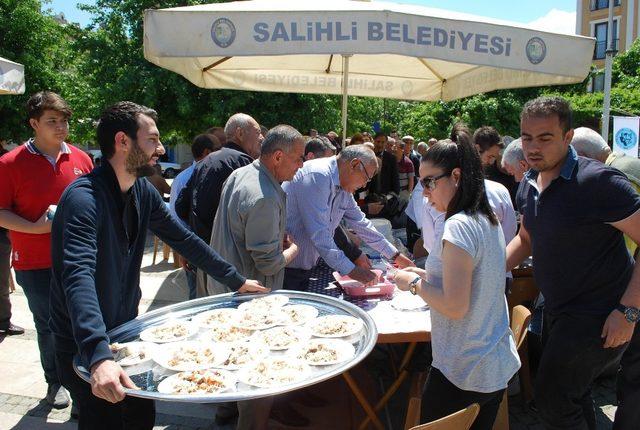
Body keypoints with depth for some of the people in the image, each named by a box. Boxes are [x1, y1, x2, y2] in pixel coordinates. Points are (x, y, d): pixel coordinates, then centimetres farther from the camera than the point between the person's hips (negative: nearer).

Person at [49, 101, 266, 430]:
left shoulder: (143, 192, -2)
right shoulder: (85, 197, -27)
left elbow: (184, 239, 6)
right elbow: (78, 277, -39)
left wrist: (236, 280, 7)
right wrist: (99, 356, -51)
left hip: (124, 331, 7)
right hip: (84, 348, -7)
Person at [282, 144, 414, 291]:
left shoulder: (343, 190, 8)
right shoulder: (317, 176, -22)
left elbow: (361, 224, 17)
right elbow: (318, 233, -27)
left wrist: (395, 255, 18)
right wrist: (350, 270, -25)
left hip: (305, 267, 9)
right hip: (287, 268, -9)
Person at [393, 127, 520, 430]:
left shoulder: (458, 226, -22)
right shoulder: (488, 219, 5)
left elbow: (455, 307, -24)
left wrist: (415, 284, -10)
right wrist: (426, 276, 10)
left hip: (463, 374, -8)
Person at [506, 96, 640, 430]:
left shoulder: (598, 181, -22)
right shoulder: (528, 185, 2)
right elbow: (526, 240, 15)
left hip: (599, 316, -8)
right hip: (559, 310, 8)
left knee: (553, 401, -2)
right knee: (573, 395, 23)